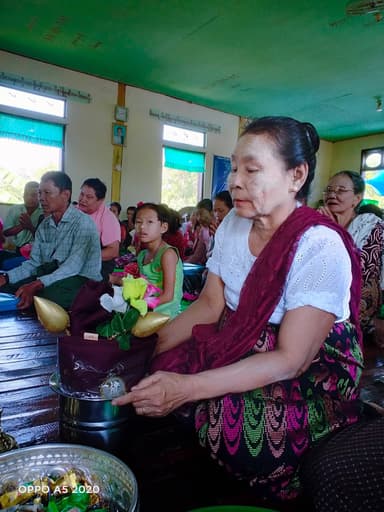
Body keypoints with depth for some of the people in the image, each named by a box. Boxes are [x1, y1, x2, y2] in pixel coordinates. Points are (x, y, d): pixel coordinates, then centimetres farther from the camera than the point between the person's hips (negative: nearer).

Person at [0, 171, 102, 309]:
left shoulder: (83, 223, -13)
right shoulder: (43, 226, 12)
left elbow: (73, 267, -23)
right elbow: (34, 263, 7)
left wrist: (36, 285, -36)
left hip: (82, 280, -6)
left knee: (47, 294, -36)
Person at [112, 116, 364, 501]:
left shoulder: (321, 247, -23)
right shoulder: (233, 224, -2)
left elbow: (291, 359, -25)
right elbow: (210, 305, 0)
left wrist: (189, 388, -33)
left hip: (309, 377, -5)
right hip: (237, 350, 6)